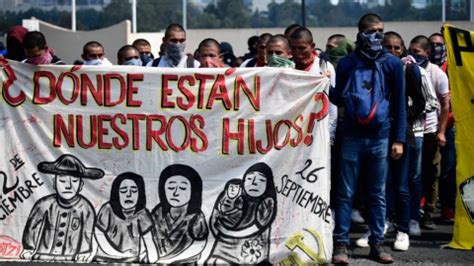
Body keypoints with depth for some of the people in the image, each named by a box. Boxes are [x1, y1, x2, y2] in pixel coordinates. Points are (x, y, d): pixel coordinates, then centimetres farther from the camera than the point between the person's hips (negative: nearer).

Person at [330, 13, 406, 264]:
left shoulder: (393, 63, 4)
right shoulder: (346, 63, 5)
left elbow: (399, 103, 4)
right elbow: (339, 100, 8)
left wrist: (399, 139, -1)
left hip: (380, 138, 0)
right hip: (352, 136, 0)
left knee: (378, 194, 7)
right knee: (346, 193, 1)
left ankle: (377, 243, 14)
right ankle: (341, 244, 4)